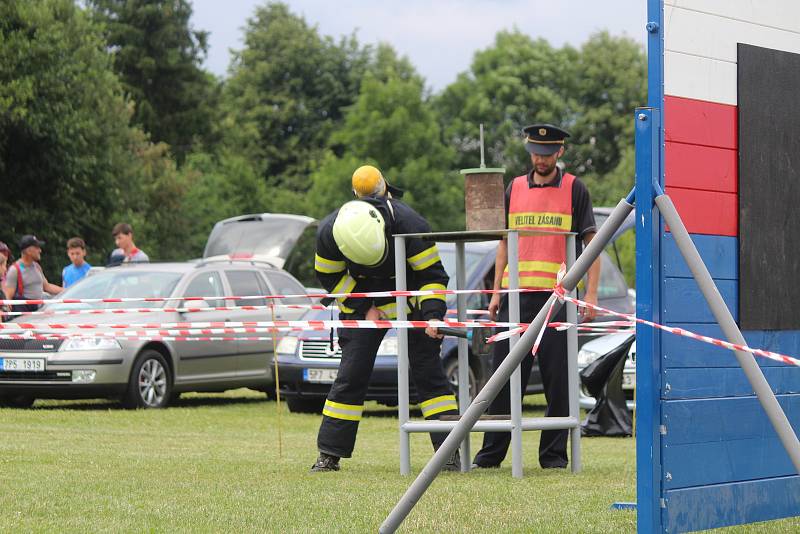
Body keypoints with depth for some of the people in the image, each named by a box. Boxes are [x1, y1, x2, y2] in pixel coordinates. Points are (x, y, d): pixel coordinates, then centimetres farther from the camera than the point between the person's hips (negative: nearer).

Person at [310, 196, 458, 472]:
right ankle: (329, 455, 3)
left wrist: (432, 315, -32)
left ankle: (450, 452, -6)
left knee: (427, 371, -7)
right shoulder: (328, 234, -25)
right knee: (351, 374, -3)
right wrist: (364, 309, -11)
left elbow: (432, 274, -21)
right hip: (363, 303, 1)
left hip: (410, 300, -1)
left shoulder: (408, 223, -32)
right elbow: (329, 276, -5)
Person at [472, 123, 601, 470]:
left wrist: (591, 294, -7)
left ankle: (554, 453, 7)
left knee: (558, 379, -1)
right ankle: (491, 452, 7)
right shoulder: (515, 188, 14)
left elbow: (592, 243, 2)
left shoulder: (574, 190, 4)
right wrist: (497, 292, 10)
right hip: (517, 295, 3)